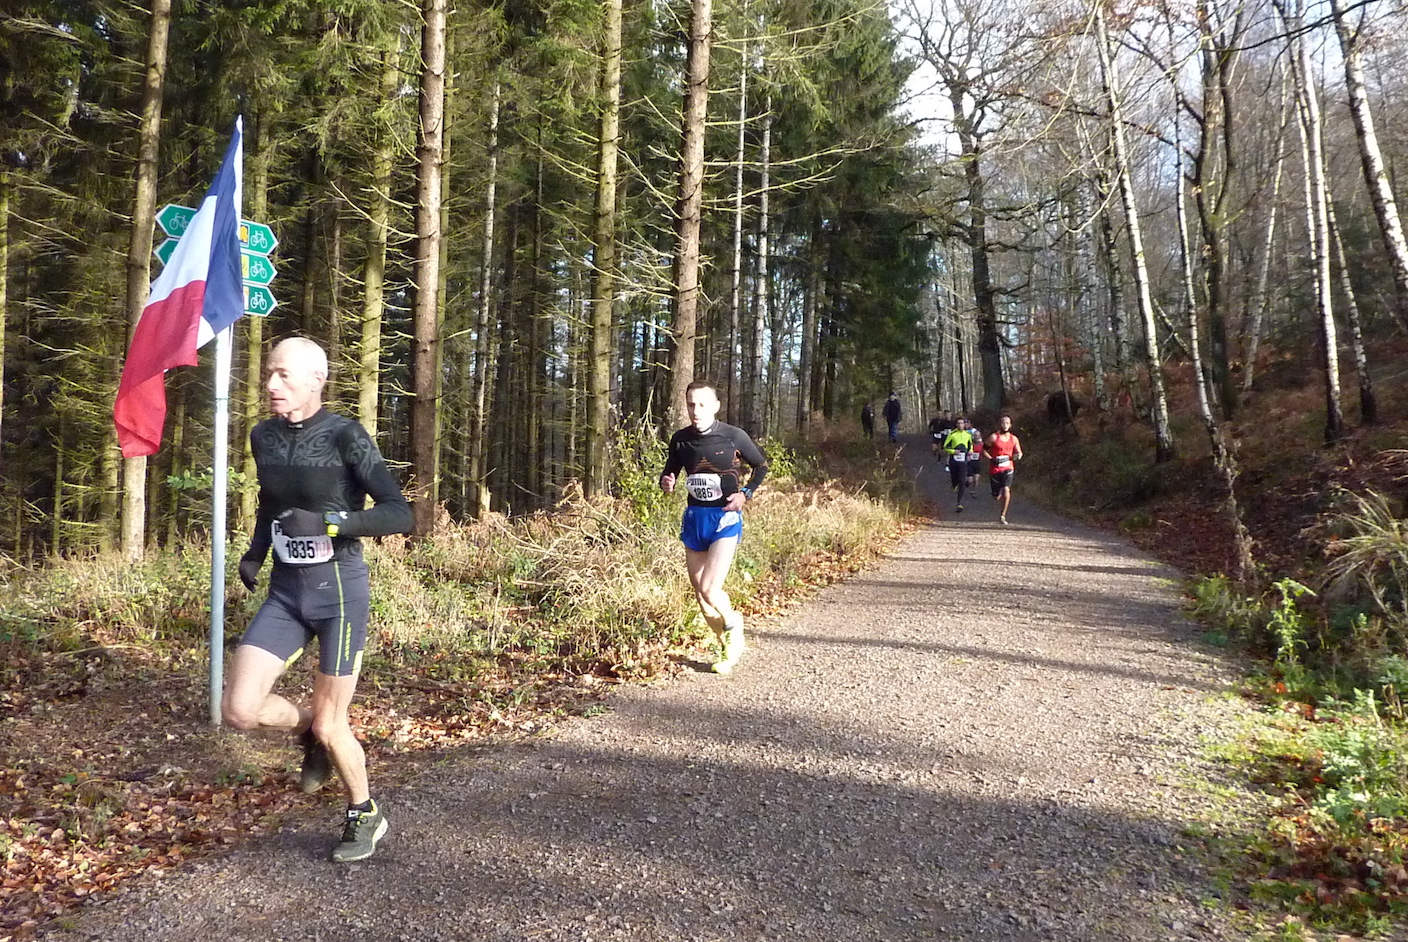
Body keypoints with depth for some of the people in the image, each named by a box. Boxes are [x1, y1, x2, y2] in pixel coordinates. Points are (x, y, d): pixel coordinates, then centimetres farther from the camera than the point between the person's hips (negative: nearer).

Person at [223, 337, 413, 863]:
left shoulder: (345, 437, -13)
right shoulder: (263, 437, 4)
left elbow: (399, 514, -16)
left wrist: (326, 522, -27)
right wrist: (255, 553, 7)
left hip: (339, 590, -5)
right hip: (285, 591, 5)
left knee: (329, 727, 2)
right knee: (239, 710, -8)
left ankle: (365, 815, 29)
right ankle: (307, 727, 26)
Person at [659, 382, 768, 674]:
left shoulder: (734, 437, -10)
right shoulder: (680, 439, -1)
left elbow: (761, 465, 5)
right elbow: (670, 471, 14)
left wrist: (745, 494, -9)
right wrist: (666, 483, -9)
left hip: (725, 518, -4)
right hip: (694, 518, 5)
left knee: (709, 590, -17)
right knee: (700, 593, 9)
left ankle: (732, 621, 17)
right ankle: (728, 649, 29)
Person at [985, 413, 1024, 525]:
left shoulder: (1014, 439, 6)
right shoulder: (993, 437, -5)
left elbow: (1018, 452, 15)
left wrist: (1018, 455, -9)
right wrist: (991, 459, -14)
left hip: (1008, 468, 1)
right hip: (995, 469, -1)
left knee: (1006, 489, -22)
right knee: (996, 496, 5)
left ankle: (1002, 515, -12)